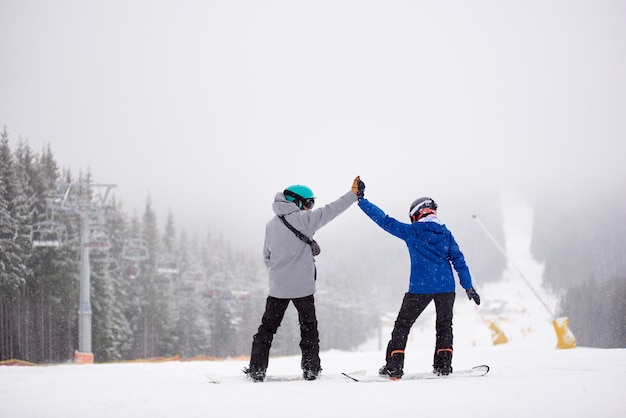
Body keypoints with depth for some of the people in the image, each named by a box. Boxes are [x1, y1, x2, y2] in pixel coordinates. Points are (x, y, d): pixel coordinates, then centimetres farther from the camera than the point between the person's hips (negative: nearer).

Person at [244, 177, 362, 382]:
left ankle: (257, 369, 2)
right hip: (302, 286, -4)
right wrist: (353, 194, -3)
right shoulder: (303, 219, -9)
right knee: (308, 327, 10)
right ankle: (311, 368, 8)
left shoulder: (271, 225, 9)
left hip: (277, 286, 4)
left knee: (267, 327, 9)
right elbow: (330, 211, -10)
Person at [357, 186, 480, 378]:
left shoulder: (411, 231, -1)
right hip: (446, 287, 3)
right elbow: (458, 260, 5)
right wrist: (468, 287, 10)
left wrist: (361, 200, 6)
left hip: (420, 288, -3)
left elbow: (384, 220, 0)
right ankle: (443, 365, 13)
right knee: (444, 324, 20)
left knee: (403, 324, 8)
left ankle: (394, 367, 2)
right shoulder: (446, 233, 8)